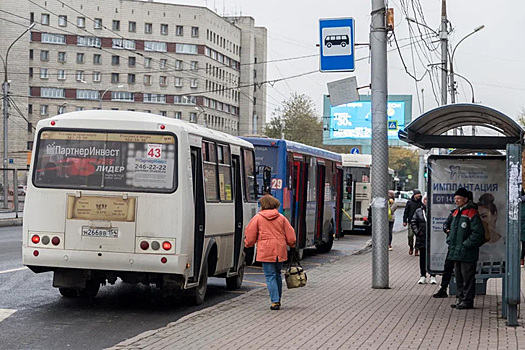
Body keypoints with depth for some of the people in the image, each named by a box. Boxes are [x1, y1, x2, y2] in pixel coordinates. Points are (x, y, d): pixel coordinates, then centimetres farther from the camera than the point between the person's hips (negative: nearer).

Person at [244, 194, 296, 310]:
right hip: (280, 252, 4)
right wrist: (292, 245, 26)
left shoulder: (257, 218, -3)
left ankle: (275, 301, -9)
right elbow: (290, 235, 9)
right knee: (277, 275, 17)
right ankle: (278, 300, 23)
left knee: (270, 276, -2)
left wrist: (248, 244, 21)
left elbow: (250, 236, 2)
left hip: (266, 252, -4)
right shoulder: (281, 218, 6)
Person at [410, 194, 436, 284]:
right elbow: (413, 222, 8)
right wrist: (416, 231, -5)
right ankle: (423, 276, 16)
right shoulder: (419, 211, 7)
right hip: (422, 238, 3)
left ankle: (433, 276, 12)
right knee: (422, 258, 9)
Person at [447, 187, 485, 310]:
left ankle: (468, 301, 2)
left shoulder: (471, 213, -13)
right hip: (456, 252, 9)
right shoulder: (456, 212, 15)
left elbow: (478, 232, -17)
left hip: (467, 253, -9)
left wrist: (466, 245, -18)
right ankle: (460, 298, 23)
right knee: (458, 276, 14)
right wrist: (450, 242, 11)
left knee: (467, 277, -3)